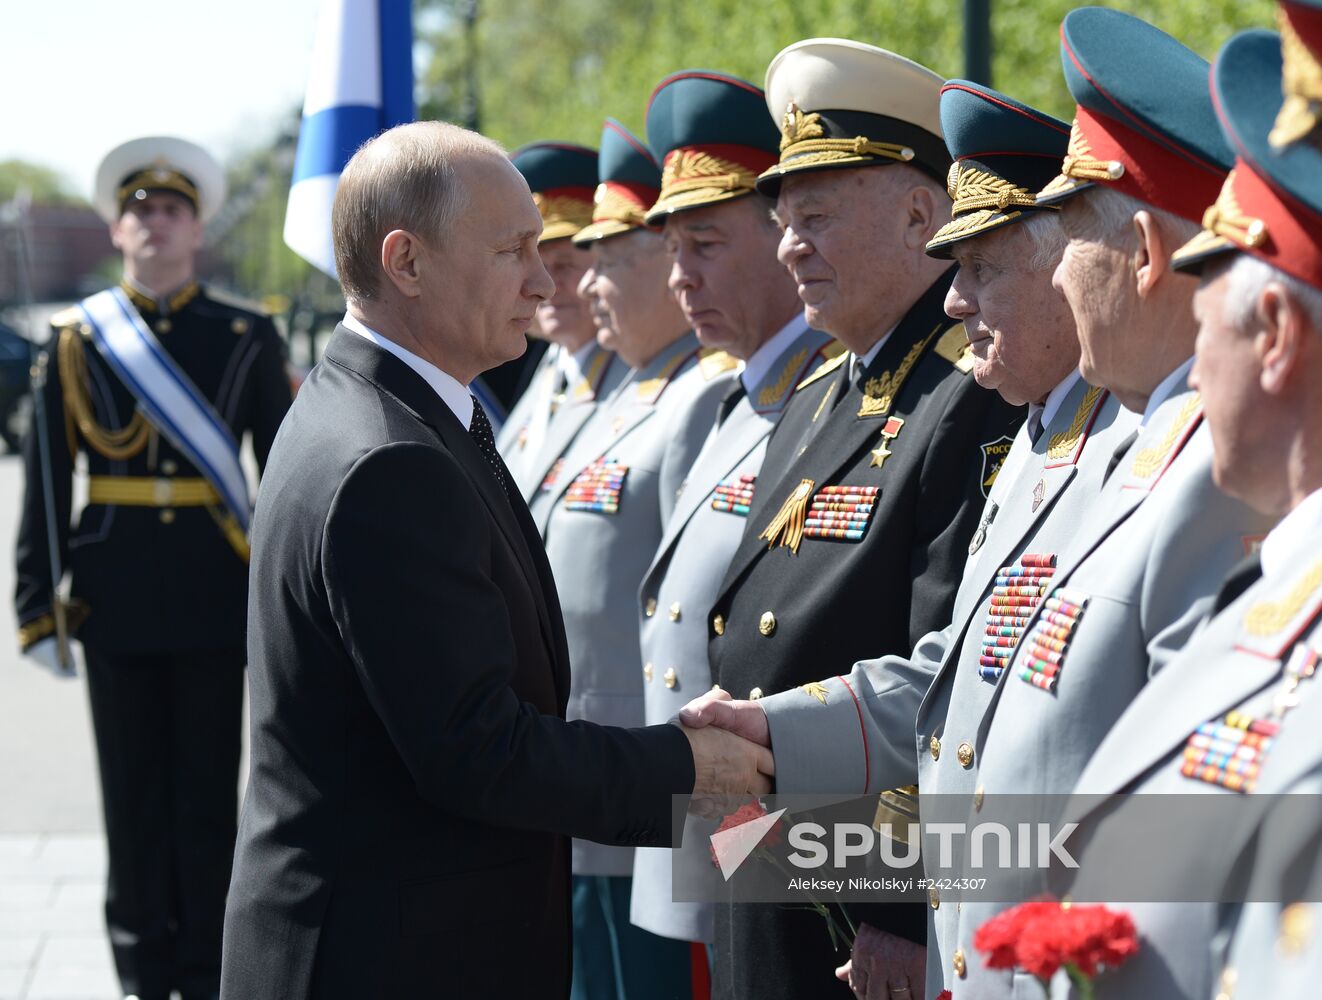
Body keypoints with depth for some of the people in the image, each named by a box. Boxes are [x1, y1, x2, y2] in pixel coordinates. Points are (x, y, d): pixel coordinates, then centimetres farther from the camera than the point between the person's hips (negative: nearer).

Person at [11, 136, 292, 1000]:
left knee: (210, 793, 5)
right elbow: (46, 480, 3)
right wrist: (38, 603, -1)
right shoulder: (78, 339, 4)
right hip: (116, 597, 1)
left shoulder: (248, 336, 3)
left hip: (218, 594, -1)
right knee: (134, 796, 8)